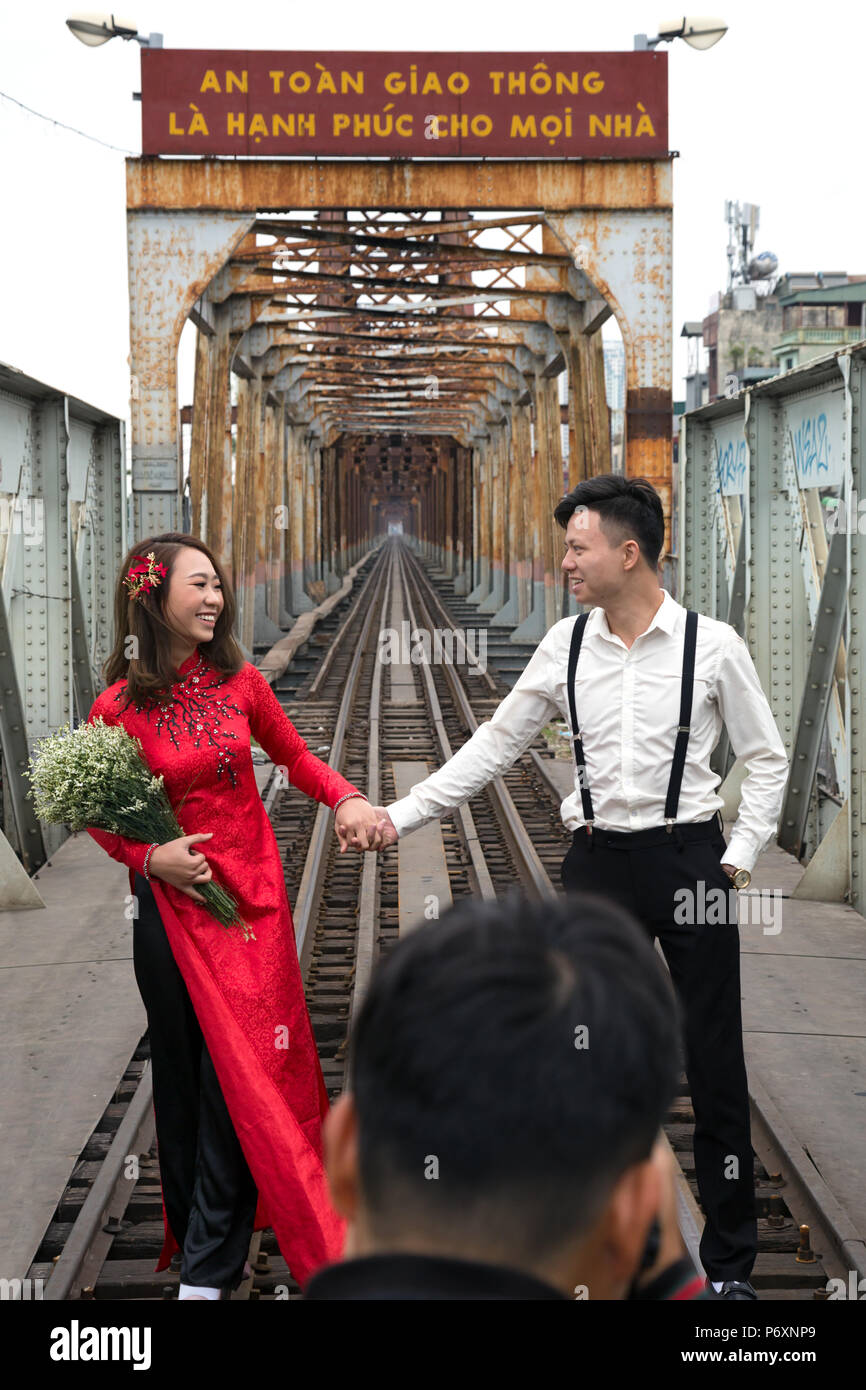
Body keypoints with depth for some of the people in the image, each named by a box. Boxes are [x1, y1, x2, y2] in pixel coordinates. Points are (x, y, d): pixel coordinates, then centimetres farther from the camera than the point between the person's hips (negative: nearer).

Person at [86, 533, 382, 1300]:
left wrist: (346, 798, -4)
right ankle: (196, 1230, 25)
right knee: (184, 1072, 8)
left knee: (241, 1071, -1)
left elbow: (296, 755, 14)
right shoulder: (118, 709, -7)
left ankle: (211, 1265, 7)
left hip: (253, 892, 2)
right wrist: (149, 857, -13)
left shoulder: (240, 683, 0)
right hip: (173, 903, -2)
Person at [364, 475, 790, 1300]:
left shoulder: (711, 646, -6)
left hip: (688, 855, -3)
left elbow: (766, 757, 3)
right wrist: (403, 815, 1)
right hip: (597, 861, 3)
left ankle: (729, 1261, 16)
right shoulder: (566, 645, 3)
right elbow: (496, 744, 7)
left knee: (713, 1062, 3)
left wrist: (742, 853, -5)